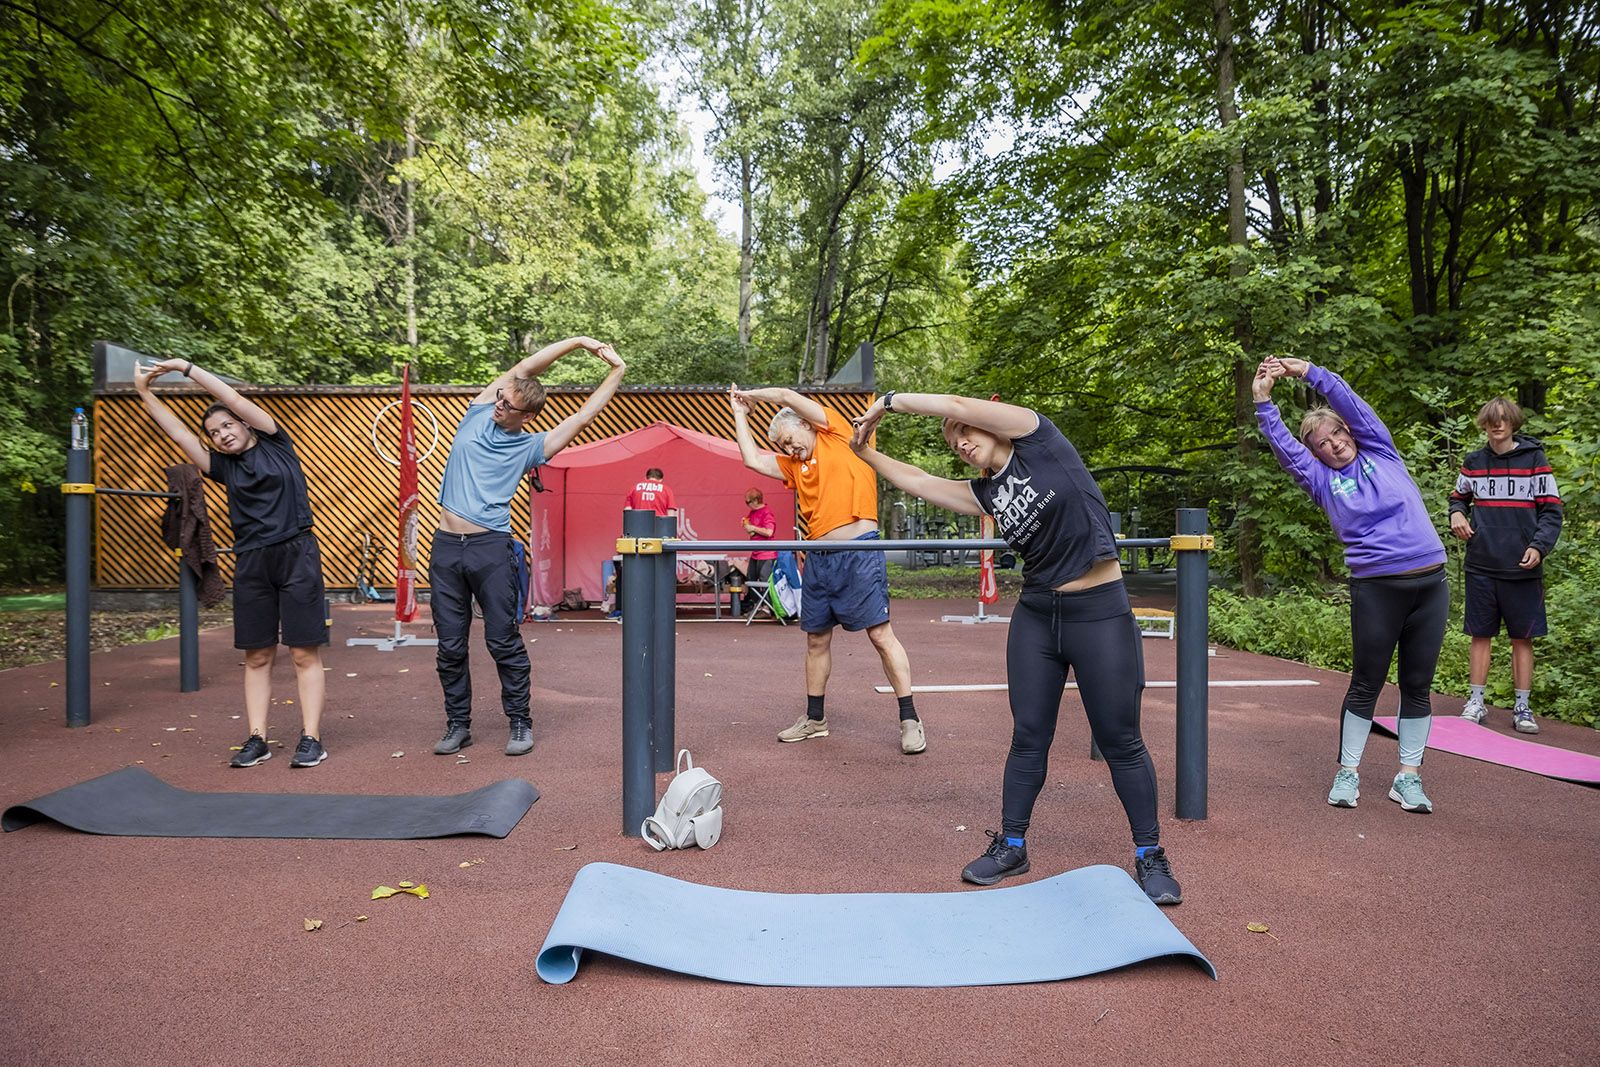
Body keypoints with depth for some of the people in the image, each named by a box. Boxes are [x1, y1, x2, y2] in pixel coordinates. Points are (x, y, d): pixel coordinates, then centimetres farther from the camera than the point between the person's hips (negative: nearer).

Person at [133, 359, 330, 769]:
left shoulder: (276, 444, 5)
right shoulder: (224, 466, 14)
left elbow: (235, 400, -1)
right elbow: (177, 432, 12)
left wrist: (186, 368, 3)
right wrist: (144, 392, 11)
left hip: (296, 555, -5)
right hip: (251, 564, 5)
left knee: (304, 654, -3)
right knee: (257, 656, 6)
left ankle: (311, 739, -1)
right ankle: (256, 739, 12)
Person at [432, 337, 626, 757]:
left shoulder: (530, 447, 4)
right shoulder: (477, 414, 10)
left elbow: (583, 416, 4)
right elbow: (523, 369, 6)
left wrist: (617, 372, 2)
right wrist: (578, 341, 6)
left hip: (492, 548, -3)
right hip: (447, 547, 3)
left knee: (504, 642, 0)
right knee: (450, 646, 7)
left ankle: (520, 723, 13)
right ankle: (458, 725, 20)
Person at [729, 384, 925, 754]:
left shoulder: (836, 436, 4)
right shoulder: (795, 465, 19)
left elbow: (786, 396, -1)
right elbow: (753, 460, 15)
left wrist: (752, 394, 15)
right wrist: (741, 414, 24)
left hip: (859, 553, -7)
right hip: (818, 559, 7)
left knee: (880, 634, -6)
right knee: (816, 639, 12)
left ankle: (910, 720, 1)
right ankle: (815, 719, 26)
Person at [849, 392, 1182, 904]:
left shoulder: (1037, 439, -6)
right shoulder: (984, 493, 9)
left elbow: (956, 404, -13)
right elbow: (921, 482, 18)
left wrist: (889, 399, -4)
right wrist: (869, 454, 20)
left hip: (1100, 612, -6)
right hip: (1036, 614, 6)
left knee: (1120, 741, 3)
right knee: (1028, 737, 9)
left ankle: (1150, 856, 20)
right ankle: (1011, 845, 23)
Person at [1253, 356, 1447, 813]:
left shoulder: (1381, 452, 12)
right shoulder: (1323, 480, 8)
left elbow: (1350, 403, 3)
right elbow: (1283, 445, 0)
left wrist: (1307, 370, 1)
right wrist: (1263, 401, -3)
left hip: (1430, 582, 2)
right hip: (1375, 587, -2)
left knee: (1418, 686, 8)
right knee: (1365, 685, 3)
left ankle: (1408, 776, 19)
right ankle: (1347, 773, 15)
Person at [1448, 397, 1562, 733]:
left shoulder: (1534, 459, -1)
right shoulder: (1473, 462, 7)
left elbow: (1552, 510, -1)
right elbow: (1459, 497, 22)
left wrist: (1539, 546, -15)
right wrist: (1457, 514, -1)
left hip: (1523, 568, -2)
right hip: (1481, 565, 2)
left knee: (1523, 638, 5)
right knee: (1481, 635, 7)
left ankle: (1522, 708, 13)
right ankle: (1476, 702, 14)